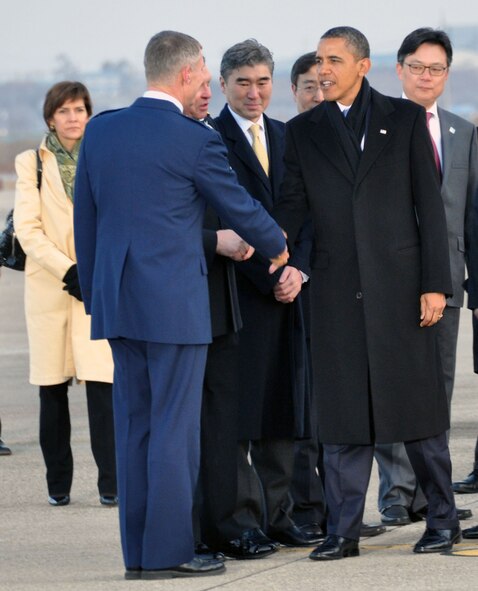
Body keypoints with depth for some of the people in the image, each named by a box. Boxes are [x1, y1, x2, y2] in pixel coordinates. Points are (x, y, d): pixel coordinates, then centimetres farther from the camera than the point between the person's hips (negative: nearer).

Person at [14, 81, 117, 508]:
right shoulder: (31, 163, 7)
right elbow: (27, 229, 0)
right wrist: (66, 270, -12)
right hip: (48, 288, 0)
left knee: (102, 384, -11)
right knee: (52, 389, 2)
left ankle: (111, 483, -8)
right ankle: (58, 484, 10)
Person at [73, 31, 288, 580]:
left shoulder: (100, 130, 6)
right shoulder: (195, 141, -11)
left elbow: (85, 220, 12)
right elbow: (239, 207, 2)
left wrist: (94, 294, 21)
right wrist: (278, 247, 21)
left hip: (116, 302, 6)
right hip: (174, 304, -6)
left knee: (134, 426, 10)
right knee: (174, 428, -1)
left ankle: (138, 551, 12)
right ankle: (168, 551, 0)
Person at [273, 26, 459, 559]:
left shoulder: (404, 119, 4)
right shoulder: (303, 131, 10)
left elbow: (428, 204, 2)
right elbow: (293, 206, 6)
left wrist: (434, 283, -4)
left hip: (400, 284, -2)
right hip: (336, 290, 2)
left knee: (417, 405, 3)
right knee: (342, 413, 2)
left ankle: (442, 518, 16)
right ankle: (342, 530, 6)